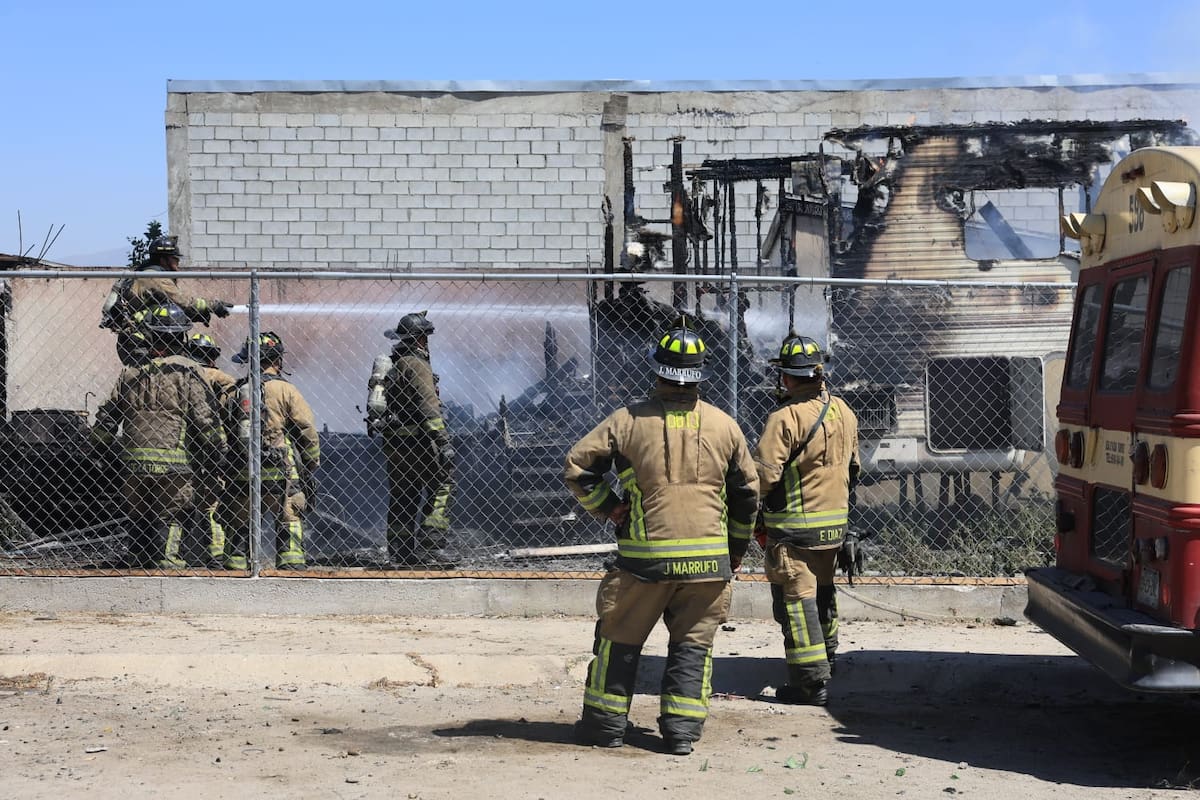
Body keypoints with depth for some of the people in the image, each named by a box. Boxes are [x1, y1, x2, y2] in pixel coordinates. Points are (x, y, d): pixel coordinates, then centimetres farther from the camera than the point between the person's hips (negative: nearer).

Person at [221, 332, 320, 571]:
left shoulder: (237, 391, 8)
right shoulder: (285, 390, -5)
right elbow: (308, 431, -5)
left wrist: (227, 468, 17)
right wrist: (312, 465, 6)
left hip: (242, 472, 4)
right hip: (280, 471, -4)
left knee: (238, 524, 14)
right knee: (290, 522, 2)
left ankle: (235, 565, 14)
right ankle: (292, 564, -5)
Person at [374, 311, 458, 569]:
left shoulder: (390, 366, 18)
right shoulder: (417, 365, -10)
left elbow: (380, 405, 20)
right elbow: (429, 406, -18)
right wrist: (443, 442, -20)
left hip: (393, 441, 9)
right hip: (417, 440, -9)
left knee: (401, 497, 11)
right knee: (441, 486, -7)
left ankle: (400, 553, 11)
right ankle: (431, 546, -14)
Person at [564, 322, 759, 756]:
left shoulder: (628, 419, -3)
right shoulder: (724, 425, 4)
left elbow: (577, 464, -3)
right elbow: (747, 492, 11)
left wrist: (608, 506, 7)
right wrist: (737, 548, 22)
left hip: (644, 554, -2)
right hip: (708, 557, 2)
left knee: (620, 637, 11)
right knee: (693, 643, 10)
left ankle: (606, 721, 16)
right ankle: (682, 728, 7)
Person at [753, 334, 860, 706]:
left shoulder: (786, 417, -20)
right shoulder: (843, 411, 5)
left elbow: (764, 473, -23)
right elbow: (853, 467, 16)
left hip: (794, 525, -8)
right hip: (835, 522, 8)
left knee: (795, 598, -2)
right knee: (822, 593, 24)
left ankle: (811, 681, -3)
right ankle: (826, 663, 39)